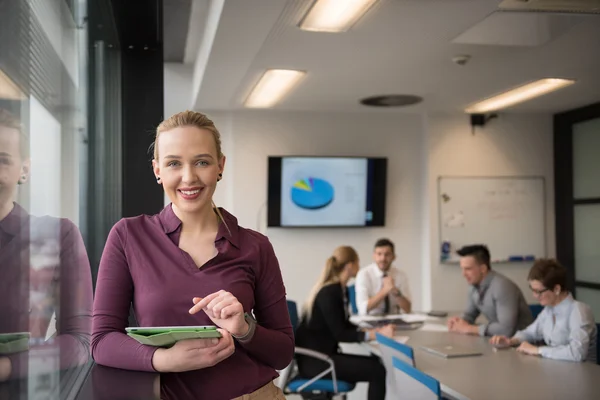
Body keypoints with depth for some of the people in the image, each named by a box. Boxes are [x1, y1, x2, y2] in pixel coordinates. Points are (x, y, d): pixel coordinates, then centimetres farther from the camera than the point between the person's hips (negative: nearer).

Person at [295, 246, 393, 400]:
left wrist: (373, 330, 1)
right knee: (377, 371, -17)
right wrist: (376, 334, -24)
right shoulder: (329, 293, -18)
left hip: (324, 354, 9)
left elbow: (345, 326, 15)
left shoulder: (339, 289, 10)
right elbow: (340, 335, -21)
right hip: (313, 360, -9)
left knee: (377, 362, -2)